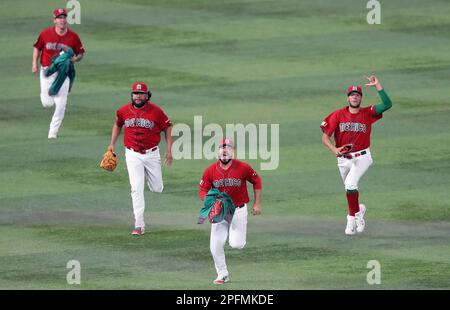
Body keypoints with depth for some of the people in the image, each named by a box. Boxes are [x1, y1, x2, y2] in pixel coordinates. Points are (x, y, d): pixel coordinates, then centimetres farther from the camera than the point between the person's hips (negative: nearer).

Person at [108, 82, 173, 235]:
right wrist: (112, 144, 12)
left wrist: (169, 150, -5)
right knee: (136, 189, -9)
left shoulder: (156, 111, -10)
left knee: (157, 188, 10)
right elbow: (117, 124, 18)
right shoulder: (124, 111, -2)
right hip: (133, 155, 0)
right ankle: (139, 226, -8)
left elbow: (168, 128, 0)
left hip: (151, 154, 0)